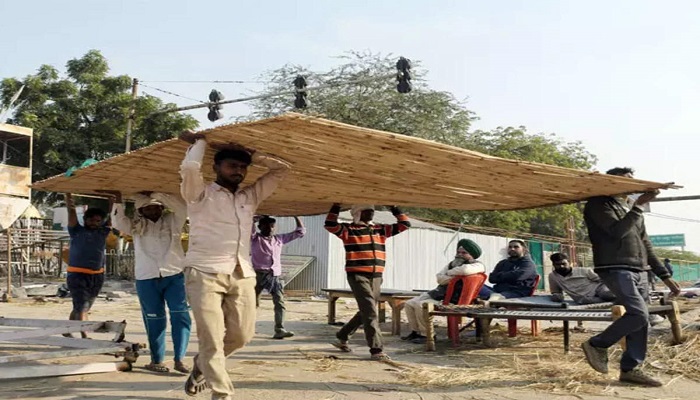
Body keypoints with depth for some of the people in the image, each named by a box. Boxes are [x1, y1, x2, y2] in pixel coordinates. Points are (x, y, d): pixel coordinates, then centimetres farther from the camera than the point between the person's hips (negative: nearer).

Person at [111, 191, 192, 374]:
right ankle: (156, 360, 18)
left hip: (174, 276, -1)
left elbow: (182, 206, -8)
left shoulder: (172, 221, 8)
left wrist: (157, 193, -10)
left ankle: (179, 359, -5)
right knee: (155, 320, 7)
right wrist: (118, 200, -10)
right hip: (147, 279, 1)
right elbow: (118, 222, -2)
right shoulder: (137, 226, 13)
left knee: (181, 316, -9)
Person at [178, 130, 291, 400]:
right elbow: (189, 168, -17)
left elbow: (282, 170, 19)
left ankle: (201, 365, 33)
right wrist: (200, 141, 1)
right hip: (205, 273, -5)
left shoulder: (251, 196, 18)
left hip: (242, 276, 5)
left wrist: (253, 156, 13)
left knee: (241, 335, 6)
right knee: (212, 340, -8)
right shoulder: (201, 193, 4)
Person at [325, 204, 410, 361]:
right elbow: (330, 225, -16)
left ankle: (342, 337, 34)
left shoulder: (381, 229, 14)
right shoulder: (349, 230, 0)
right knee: (370, 313, -12)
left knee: (366, 312, 16)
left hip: (376, 277, 7)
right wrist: (337, 205, -17)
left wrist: (394, 208, 7)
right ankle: (376, 350, -9)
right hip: (358, 276, -6)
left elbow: (404, 224, 13)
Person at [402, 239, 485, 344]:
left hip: (451, 300, -9)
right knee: (409, 304, 0)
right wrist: (453, 278, -12)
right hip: (437, 293, 9)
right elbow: (439, 278, 8)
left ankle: (426, 335, -13)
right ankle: (415, 331, 9)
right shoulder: (452, 263, 21)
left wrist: (450, 272, -9)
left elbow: (465, 270, -28)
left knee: (421, 305, -26)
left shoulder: (477, 266, -4)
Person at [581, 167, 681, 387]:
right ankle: (596, 344, -3)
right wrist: (639, 205, -17)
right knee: (639, 314, -19)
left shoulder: (631, 209, 23)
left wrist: (664, 275, 19)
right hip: (615, 269, -9)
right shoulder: (600, 205, -3)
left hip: (637, 271, 9)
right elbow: (617, 231, -19)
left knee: (642, 320, 3)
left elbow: (645, 244, 23)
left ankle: (630, 368, 10)